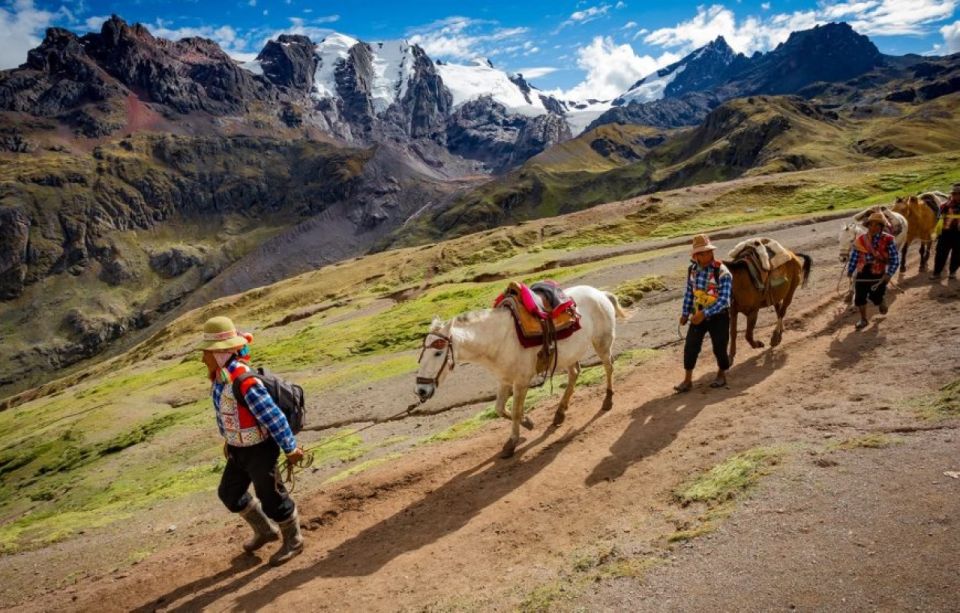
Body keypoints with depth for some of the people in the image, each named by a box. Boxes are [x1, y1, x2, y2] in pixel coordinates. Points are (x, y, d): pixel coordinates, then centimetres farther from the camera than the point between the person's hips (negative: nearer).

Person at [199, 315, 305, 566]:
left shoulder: (244, 382, -32)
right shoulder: (221, 376, -2)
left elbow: (273, 417, -28)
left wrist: (290, 449, -21)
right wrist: (228, 440, 23)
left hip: (259, 450, -9)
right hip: (238, 449, 9)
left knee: (272, 498, 7)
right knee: (230, 493, 21)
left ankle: (293, 541, 31)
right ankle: (265, 531, 42)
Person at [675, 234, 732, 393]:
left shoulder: (722, 272, -21)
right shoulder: (692, 269, -3)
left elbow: (723, 300, -25)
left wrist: (704, 313, -31)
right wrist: (685, 313, 9)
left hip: (718, 316, -4)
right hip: (698, 315, 4)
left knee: (719, 347, 9)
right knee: (690, 346, -1)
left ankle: (721, 375, 34)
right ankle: (688, 380, 9)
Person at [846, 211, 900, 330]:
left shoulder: (888, 240, -7)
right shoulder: (860, 240, 1)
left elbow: (895, 260, -6)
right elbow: (854, 256, 11)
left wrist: (889, 274, -16)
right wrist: (850, 271, 5)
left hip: (879, 275, -2)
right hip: (862, 273, 2)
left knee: (876, 298, 0)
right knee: (859, 297, 0)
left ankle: (882, 302, 40)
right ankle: (863, 320, 21)